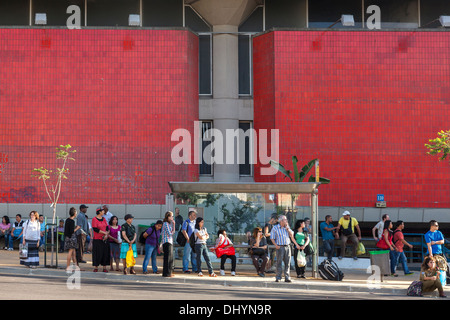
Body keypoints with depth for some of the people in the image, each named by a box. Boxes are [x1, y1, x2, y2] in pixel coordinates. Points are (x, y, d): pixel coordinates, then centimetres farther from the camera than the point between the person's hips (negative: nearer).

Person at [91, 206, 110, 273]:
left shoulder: (104, 219, 12)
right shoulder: (94, 219, -7)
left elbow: (107, 228, 9)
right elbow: (95, 229, -14)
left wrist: (106, 235, -9)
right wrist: (104, 232, -13)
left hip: (104, 239, 5)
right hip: (97, 239, -5)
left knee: (105, 252, 3)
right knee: (97, 253, -3)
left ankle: (104, 267, 8)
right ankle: (96, 267, 7)